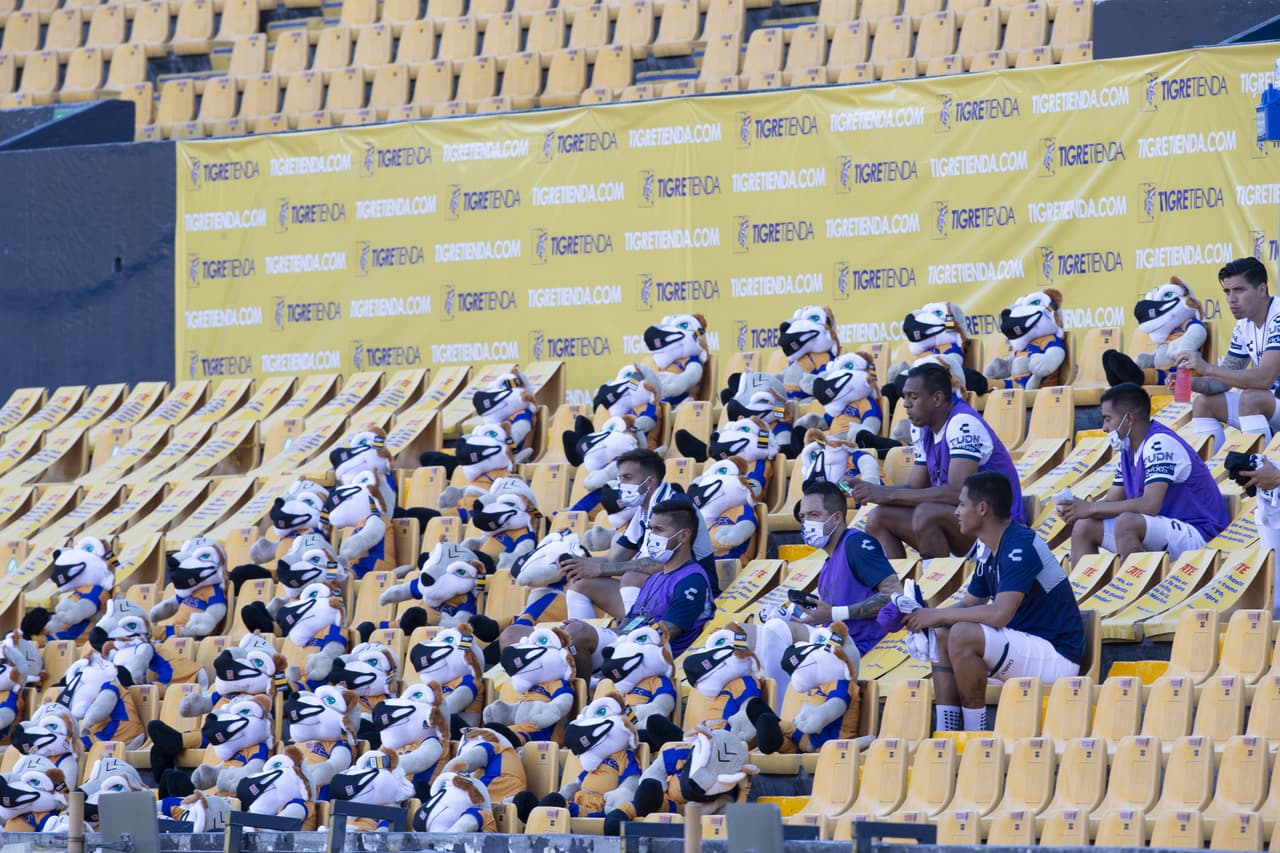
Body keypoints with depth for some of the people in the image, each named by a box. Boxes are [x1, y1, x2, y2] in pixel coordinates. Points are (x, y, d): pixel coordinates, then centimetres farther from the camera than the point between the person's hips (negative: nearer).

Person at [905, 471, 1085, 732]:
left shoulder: (1020, 546, -19)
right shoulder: (987, 549, 11)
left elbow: (1000, 614, -28)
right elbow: (970, 604, 19)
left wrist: (939, 614, -19)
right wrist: (928, 618, -1)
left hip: (1058, 655, -10)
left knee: (962, 635, -25)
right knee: (941, 635, 6)